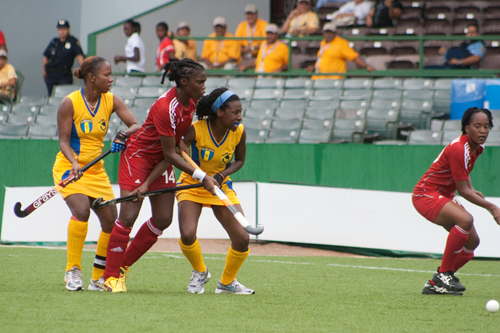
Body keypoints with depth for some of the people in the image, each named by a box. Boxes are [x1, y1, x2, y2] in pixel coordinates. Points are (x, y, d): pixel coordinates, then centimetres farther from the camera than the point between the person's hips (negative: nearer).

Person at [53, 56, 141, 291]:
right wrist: (74, 163, -29)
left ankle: (98, 278, 11)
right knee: (81, 210, -28)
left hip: (96, 170, 5)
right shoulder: (70, 103, -13)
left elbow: (136, 125, -6)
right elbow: (63, 141, -12)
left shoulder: (111, 101, -1)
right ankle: (72, 271, -19)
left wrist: (126, 133, -28)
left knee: (110, 219, -2)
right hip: (69, 167, -5)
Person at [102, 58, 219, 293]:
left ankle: (123, 265, 19)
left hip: (161, 161, 8)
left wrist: (149, 182, -12)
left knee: (163, 220, 3)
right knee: (128, 217, -12)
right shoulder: (166, 108, -31)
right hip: (137, 156, -8)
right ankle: (111, 276, -2)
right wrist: (202, 177, -28)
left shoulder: (192, 102, -7)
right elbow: (170, 155, -26)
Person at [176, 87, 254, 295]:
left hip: (222, 188, 3)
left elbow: (240, 161, 1)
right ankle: (200, 273, 9)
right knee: (187, 234, -24)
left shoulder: (239, 132, -14)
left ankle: (227, 282, 19)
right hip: (192, 185, -3)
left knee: (242, 239, -9)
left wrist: (221, 175, -14)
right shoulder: (196, 129, -25)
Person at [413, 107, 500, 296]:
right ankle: (443, 275, -24)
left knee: (472, 241, 3)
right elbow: (462, 191, -24)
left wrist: (473, 190, 8)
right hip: (426, 195, -10)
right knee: (465, 219, -33)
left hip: (444, 196, 10)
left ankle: (435, 284, 11)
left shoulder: (476, 149, 4)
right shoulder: (458, 149, -26)